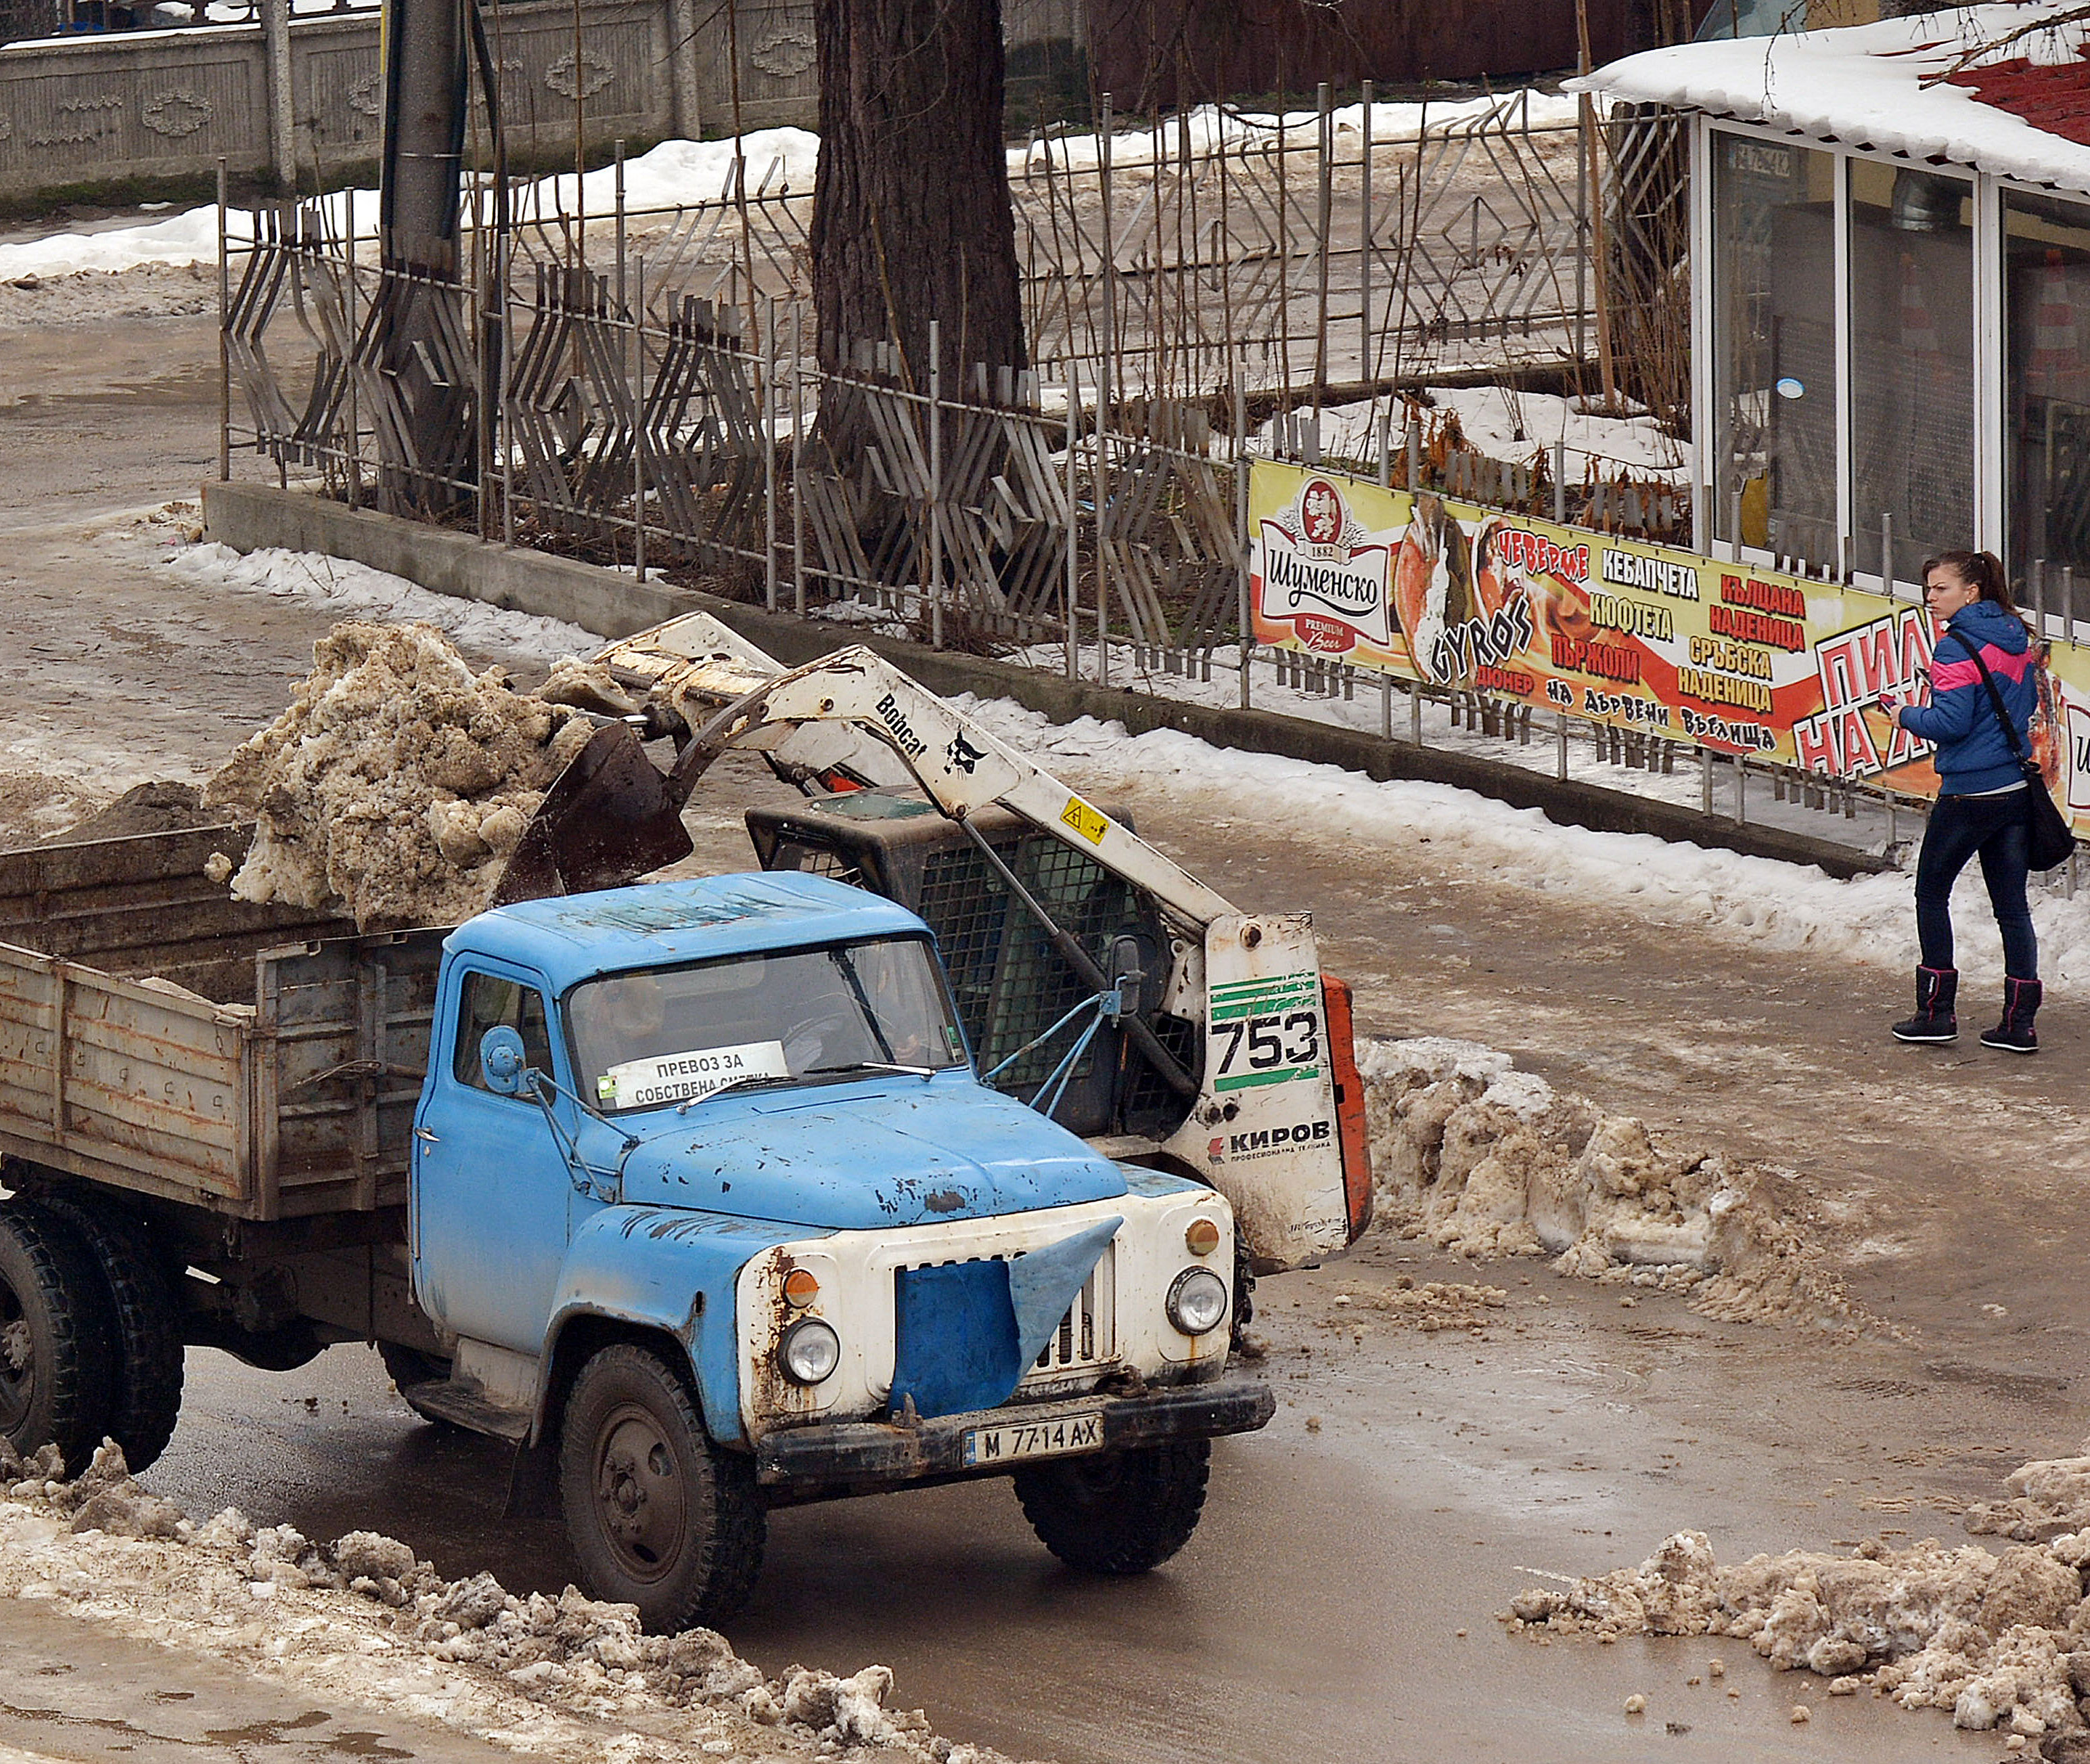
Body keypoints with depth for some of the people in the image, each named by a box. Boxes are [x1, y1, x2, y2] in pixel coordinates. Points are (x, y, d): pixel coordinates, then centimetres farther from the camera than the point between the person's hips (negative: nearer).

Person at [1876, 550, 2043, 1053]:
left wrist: (1905, 714, -5)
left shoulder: (1957, 647, -15)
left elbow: (1950, 723, -20)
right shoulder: (2015, 638, 9)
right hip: (2017, 786, 7)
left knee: (1931, 892, 9)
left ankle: (1936, 1012, 9)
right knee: (2011, 903, 8)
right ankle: (2019, 1021, 5)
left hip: (1970, 793, -7)